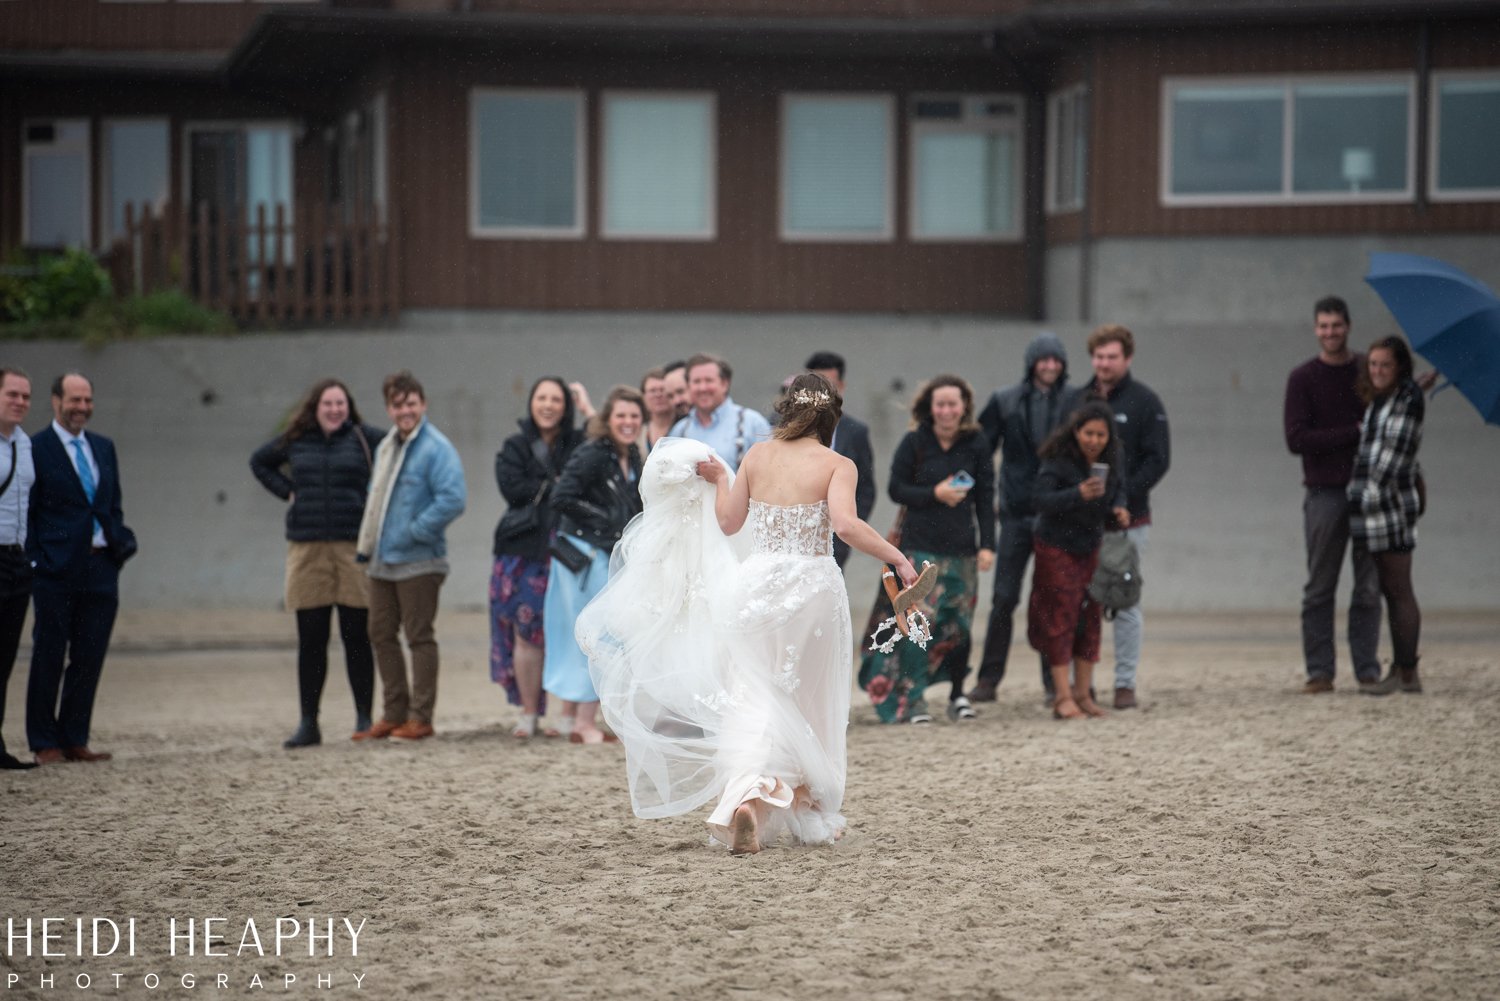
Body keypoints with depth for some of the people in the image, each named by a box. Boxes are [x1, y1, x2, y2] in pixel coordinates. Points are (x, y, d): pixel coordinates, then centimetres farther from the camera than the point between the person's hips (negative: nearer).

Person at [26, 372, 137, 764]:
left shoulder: (104, 448, 15)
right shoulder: (36, 449, -4)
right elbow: (26, 512, -4)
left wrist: (121, 542, 4)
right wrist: (34, 560, -11)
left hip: (100, 569, 5)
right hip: (56, 570, -5)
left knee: (89, 658, 6)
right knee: (49, 658, 2)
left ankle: (74, 740, 13)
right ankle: (44, 743, 8)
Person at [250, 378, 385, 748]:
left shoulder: (364, 438, 1)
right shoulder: (295, 441, 10)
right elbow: (259, 462, 27)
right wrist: (286, 491, 13)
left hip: (354, 547, -2)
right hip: (307, 548, 2)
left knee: (356, 637, 1)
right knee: (310, 640, 3)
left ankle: (364, 718, 9)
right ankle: (308, 724, 6)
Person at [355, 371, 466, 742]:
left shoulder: (436, 449, -12)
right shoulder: (385, 447, 15)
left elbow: (452, 500, -23)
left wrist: (413, 533, -20)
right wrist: (367, 541, 16)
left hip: (419, 561, -9)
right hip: (382, 561, 9)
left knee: (419, 636, -2)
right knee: (381, 635, 11)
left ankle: (420, 717, 3)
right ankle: (394, 713, 20)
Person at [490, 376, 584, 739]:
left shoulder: (580, 445, 8)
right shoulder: (515, 448, 11)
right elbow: (512, 488, -5)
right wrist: (557, 488, -7)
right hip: (526, 552, 1)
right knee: (525, 632, -2)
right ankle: (528, 713, 6)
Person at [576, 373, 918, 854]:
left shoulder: (757, 455, 5)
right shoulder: (837, 466, -5)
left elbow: (728, 522, 11)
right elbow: (845, 524, -21)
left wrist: (719, 480, 26)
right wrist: (897, 558, -17)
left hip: (757, 585, 2)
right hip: (810, 587, -2)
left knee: (752, 695, -1)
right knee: (807, 701, 13)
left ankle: (744, 791, -24)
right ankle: (808, 812, 22)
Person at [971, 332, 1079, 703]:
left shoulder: (1076, 402, 3)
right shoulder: (1005, 402, 5)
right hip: (1016, 512, 0)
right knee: (1004, 598, 0)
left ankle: (1055, 683, 11)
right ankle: (988, 679, 7)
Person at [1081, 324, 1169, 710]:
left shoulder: (1145, 402, 0)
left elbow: (1158, 459, -4)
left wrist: (1124, 494, -16)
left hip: (1127, 519, -3)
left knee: (1125, 602, 0)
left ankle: (1125, 683, 7)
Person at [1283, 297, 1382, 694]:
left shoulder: (1368, 372, 10)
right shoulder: (1303, 378, 2)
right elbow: (1297, 439, -8)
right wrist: (1354, 433, -12)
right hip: (1324, 493, -2)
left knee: (1369, 588, 2)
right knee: (1319, 589, 0)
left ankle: (1367, 670, 6)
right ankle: (1320, 671, 4)